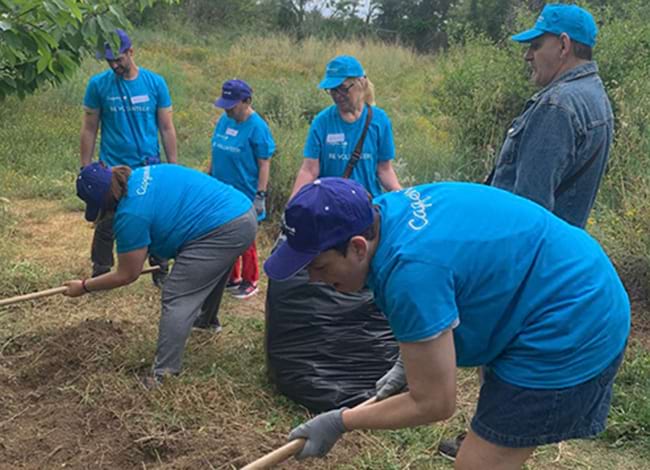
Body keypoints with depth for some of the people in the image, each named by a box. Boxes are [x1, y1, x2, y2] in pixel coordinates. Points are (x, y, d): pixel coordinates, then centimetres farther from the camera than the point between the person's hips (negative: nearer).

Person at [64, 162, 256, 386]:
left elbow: (127, 275, -3)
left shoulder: (131, 213, -14)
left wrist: (84, 286, 8)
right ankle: (208, 320, 62)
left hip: (224, 230, -10)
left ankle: (163, 376, -9)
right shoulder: (141, 174, 10)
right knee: (210, 273, 35)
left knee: (176, 299, -6)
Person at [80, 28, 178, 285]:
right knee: (106, 225, 8)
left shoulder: (155, 82, -2)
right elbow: (89, 129, 0)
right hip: (111, 169, 0)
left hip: (149, 168, 1)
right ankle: (99, 275, 23)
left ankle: (161, 272, 24)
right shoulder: (98, 84, -4)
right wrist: (85, 169, -1)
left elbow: (167, 128, 2)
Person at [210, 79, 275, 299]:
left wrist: (260, 196, -17)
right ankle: (231, 277, 32)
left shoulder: (257, 127, -16)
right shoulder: (224, 120, 4)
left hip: (245, 197, -6)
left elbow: (264, 165, -15)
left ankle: (250, 281, 23)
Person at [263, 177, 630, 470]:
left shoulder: (412, 270, -33)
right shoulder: (383, 210, -6)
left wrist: (339, 422, -12)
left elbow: (433, 405, -21)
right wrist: (413, 359, 12)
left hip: (572, 332, -9)